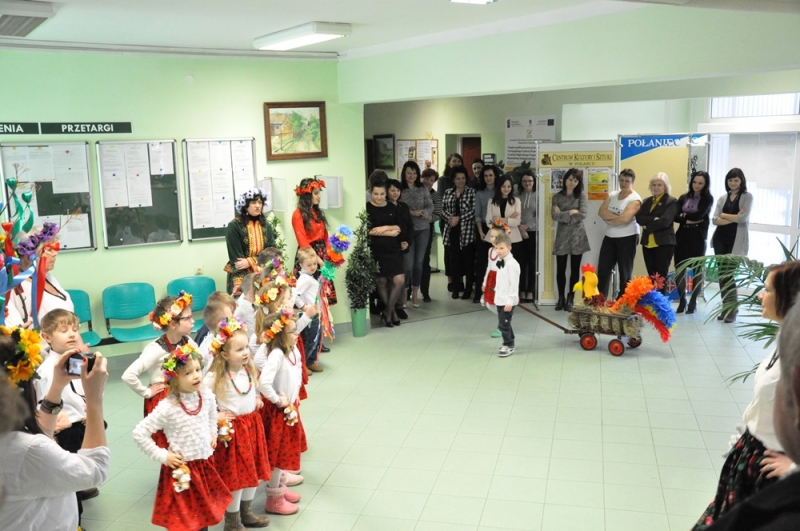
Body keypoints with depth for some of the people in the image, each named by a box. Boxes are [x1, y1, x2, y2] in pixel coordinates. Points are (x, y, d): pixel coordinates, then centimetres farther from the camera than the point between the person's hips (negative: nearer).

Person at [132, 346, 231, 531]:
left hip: (205, 465, 5)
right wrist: (162, 456, -17)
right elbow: (139, 433, -19)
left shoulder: (207, 396, -7)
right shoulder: (167, 408, -23)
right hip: (181, 469, -5)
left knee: (204, 511, 20)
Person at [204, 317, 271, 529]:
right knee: (235, 476, 3)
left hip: (252, 425, 7)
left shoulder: (249, 370, -1)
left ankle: (246, 513, 37)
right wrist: (215, 417, -17)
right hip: (231, 429, -6)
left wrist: (257, 399, 4)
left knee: (253, 472, 17)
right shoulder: (215, 377, -21)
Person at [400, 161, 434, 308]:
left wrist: (421, 213, -14)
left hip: (423, 229, 3)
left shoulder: (423, 189, 6)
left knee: (419, 262, 6)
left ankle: (415, 294, 16)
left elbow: (430, 206, 4)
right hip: (407, 229, -3)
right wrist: (411, 213, -16)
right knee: (408, 263, -6)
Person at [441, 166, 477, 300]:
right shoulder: (448, 193, 12)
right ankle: (456, 288, 15)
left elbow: (474, 211, -8)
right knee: (454, 260, 5)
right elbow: (443, 210, 9)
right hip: (452, 231, 3)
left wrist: (459, 218, -13)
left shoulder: (471, 192, 1)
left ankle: (468, 289, 7)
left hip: (467, 231, -3)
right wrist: (449, 218, -10)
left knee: (468, 260, -1)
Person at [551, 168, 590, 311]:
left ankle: (570, 299, 13)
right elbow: (554, 215, -9)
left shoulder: (581, 195, 2)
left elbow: (583, 214, -12)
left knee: (575, 269, 5)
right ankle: (561, 298, 18)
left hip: (577, 236, -1)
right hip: (562, 236, 1)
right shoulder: (557, 196, 5)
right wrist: (571, 212, -11)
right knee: (560, 269, 5)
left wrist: (563, 215, -8)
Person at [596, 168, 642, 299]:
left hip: (627, 238, -6)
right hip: (609, 238, 6)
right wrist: (617, 217, -17)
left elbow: (625, 218, -24)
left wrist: (609, 219, -9)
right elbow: (602, 211, -4)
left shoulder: (635, 199, -11)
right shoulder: (612, 195, 10)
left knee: (625, 273, 4)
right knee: (603, 270, 5)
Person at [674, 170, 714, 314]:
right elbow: (675, 216, 0)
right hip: (682, 236, 3)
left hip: (698, 237, -3)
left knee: (698, 269, 5)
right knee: (679, 268, 0)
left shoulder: (707, 199, 2)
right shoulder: (683, 198, 11)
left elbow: (698, 215, -13)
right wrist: (688, 220, -14)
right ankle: (682, 300, 14)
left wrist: (684, 216, -1)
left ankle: (693, 302, 14)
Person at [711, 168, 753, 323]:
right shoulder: (722, 198, 10)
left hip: (736, 241, -4)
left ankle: (732, 310, 7)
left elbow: (743, 218, -13)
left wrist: (724, 215, -4)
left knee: (729, 274, -4)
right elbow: (714, 220, -1)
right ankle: (725, 308, 13)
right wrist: (734, 218, -11)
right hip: (720, 239, 4)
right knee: (722, 273, 5)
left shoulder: (747, 196, 1)